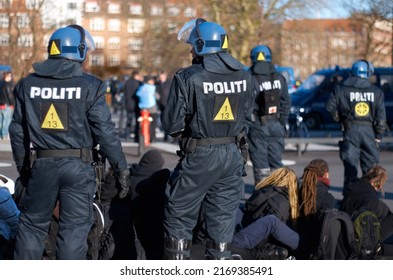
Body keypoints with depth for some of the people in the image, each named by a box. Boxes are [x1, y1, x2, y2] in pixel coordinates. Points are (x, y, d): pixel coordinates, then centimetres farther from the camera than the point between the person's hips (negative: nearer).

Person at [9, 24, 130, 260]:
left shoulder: (28, 84, 4)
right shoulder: (90, 86, -8)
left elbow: (17, 131, 10)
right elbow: (105, 132, -9)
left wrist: (22, 166, 21)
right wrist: (121, 168, -2)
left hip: (41, 165, 4)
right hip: (77, 166, -3)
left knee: (33, 224, 16)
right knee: (75, 229, 4)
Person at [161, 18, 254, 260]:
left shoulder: (188, 78, -15)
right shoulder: (244, 76, 0)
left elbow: (171, 124, -12)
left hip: (199, 157, -4)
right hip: (232, 156, 4)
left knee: (180, 217, 9)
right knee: (223, 218, 13)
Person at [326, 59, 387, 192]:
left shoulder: (342, 89, 1)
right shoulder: (376, 92, 5)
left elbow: (330, 106, -2)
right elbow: (381, 116, 2)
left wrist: (339, 118, 14)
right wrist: (378, 136, 7)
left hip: (351, 130, -1)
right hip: (369, 130, 1)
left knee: (350, 166, 2)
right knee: (371, 166, 9)